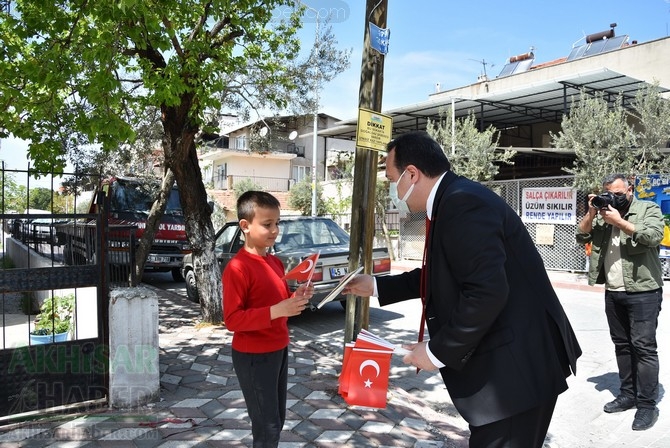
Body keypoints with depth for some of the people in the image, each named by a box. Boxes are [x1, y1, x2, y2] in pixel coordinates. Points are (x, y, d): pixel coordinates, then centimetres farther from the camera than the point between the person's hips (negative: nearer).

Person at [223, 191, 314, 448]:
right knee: (267, 426, 3)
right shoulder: (237, 267, -20)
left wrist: (297, 298, -2)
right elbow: (232, 320, -23)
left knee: (277, 419, 19)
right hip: (253, 356, -8)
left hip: (279, 350, 8)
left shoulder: (275, 262, 7)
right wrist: (276, 311, -31)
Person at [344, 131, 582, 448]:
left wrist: (438, 351, -19)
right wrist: (376, 286, 21)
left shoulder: (461, 203, -21)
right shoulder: (455, 200, 11)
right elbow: (440, 278, 21)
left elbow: (487, 293, -30)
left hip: (517, 366, -10)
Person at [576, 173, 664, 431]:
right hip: (613, 293, 6)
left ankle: (647, 404, 2)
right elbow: (582, 237, 7)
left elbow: (653, 236, -17)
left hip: (643, 292, -5)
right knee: (622, 345, 12)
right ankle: (628, 395, 23)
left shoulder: (648, 209, 0)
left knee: (643, 347, -5)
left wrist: (619, 221, -17)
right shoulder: (604, 214, 13)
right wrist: (591, 213, -6)